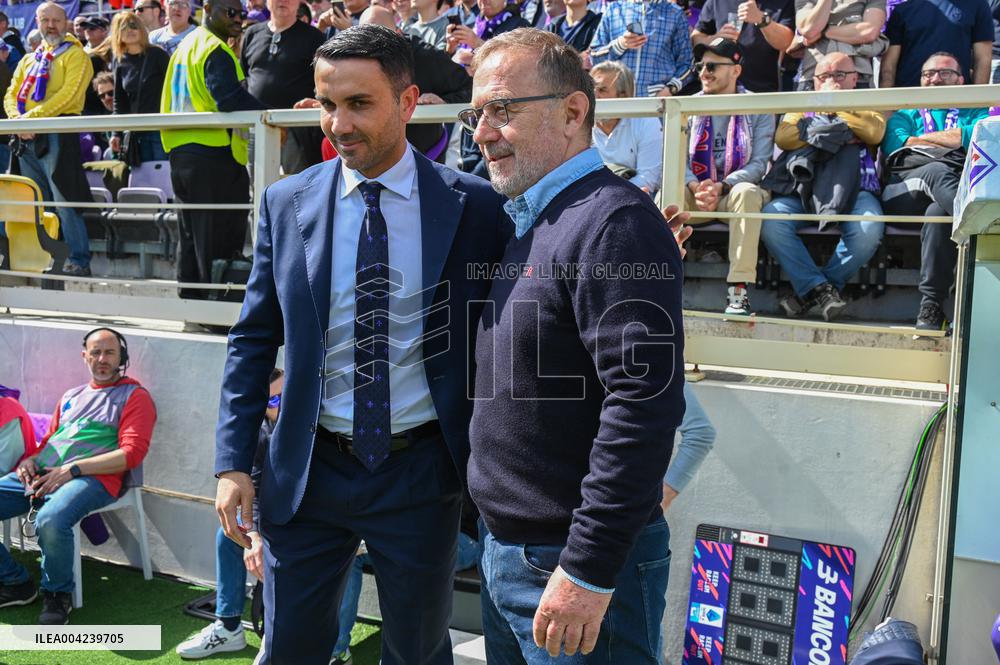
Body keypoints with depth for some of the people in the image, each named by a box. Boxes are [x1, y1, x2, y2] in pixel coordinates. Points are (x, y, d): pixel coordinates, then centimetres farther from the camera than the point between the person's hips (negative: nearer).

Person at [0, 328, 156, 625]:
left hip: (90, 477, -7)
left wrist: (72, 470, -13)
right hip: (39, 475, 7)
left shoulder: (135, 396, 8)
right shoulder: (71, 396, 28)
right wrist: (29, 459, 6)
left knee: (51, 520, -38)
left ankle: (58, 594, -9)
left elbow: (132, 453, -5)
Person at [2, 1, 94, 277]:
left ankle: (79, 261, -7)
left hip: (58, 135, -7)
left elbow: (68, 94, -12)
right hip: (28, 138, 7)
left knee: (64, 201, -10)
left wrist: (32, 117, -17)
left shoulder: (75, 55, 2)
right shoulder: (29, 60, 22)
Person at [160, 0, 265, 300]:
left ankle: (189, 300, 23)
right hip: (214, 154, -10)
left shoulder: (185, 46, 20)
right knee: (220, 240, -5)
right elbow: (231, 98, -26)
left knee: (190, 237, 16)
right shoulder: (216, 50, -11)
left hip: (179, 151, 10)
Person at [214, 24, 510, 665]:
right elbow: (254, 340, 5)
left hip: (421, 471, -1)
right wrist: (234, 461, 0)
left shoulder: (474, 206, -7)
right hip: (309, 470, 2)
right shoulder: (287, 202, 0)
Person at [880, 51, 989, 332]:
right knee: (937, 170, -36)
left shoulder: (976, 113, 32)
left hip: (961, 188, 0)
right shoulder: (904, 115, 34)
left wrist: (920, 139, 8)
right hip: (905, 193, 0)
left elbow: (976, 137, 5)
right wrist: (952, 143, 8)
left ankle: (931, 305, -43)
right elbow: (895, 147, 9)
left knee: (938, 212, -38)